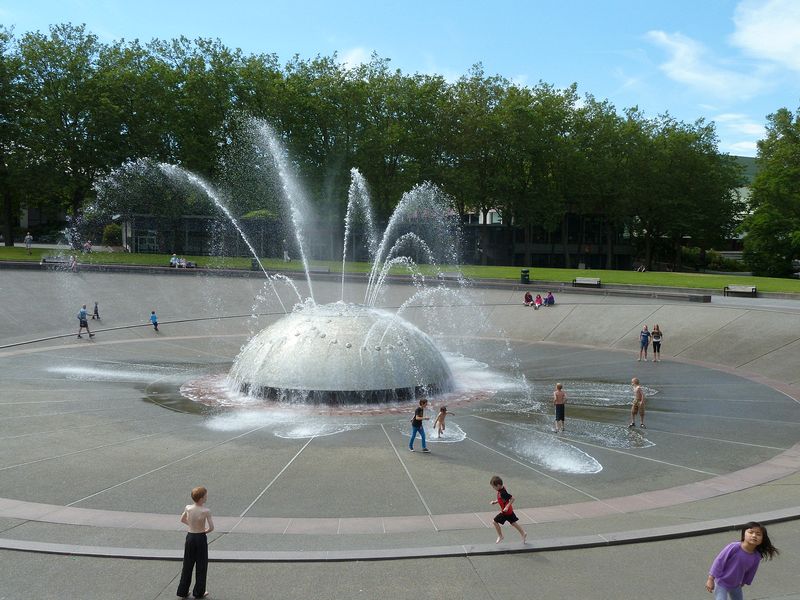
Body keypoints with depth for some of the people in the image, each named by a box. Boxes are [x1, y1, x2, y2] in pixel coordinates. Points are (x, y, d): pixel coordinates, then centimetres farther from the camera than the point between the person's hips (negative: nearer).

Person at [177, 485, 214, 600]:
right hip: (201, 539, -4)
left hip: (190, 537, 4)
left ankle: (183, 591, 22)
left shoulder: (188, 508, -5)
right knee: (201, 566, 10)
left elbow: (182, 520, 13)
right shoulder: (206, 511, -18)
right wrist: (205, 531, 1)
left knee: (187, 565, 16)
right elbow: (211, 527, -18)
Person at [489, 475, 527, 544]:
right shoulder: (502, 489, 1)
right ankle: (523, 534, 27)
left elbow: (512, 498, -29)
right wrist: (495, 501, 6)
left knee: (495, 522, 0)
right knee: (513, 523, 20)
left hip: (505, 511, -10)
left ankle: (500, 536, 14)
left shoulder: (502, 493, -28)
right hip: (509, 510, 10)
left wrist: (507, 507, -31)